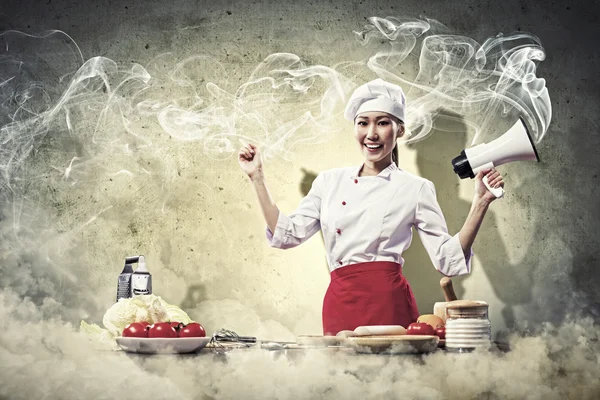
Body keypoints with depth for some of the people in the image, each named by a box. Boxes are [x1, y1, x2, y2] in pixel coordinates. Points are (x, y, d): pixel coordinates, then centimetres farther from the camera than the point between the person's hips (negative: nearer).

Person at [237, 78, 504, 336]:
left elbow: (448, 261, 0)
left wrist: (480, 203, -8)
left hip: (388, 303, -2)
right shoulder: (330, 181, 12)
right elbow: (288, 234, 9)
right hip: (339, 305, 3)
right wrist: (257, 177, 9)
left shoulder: (416, 189, 3)